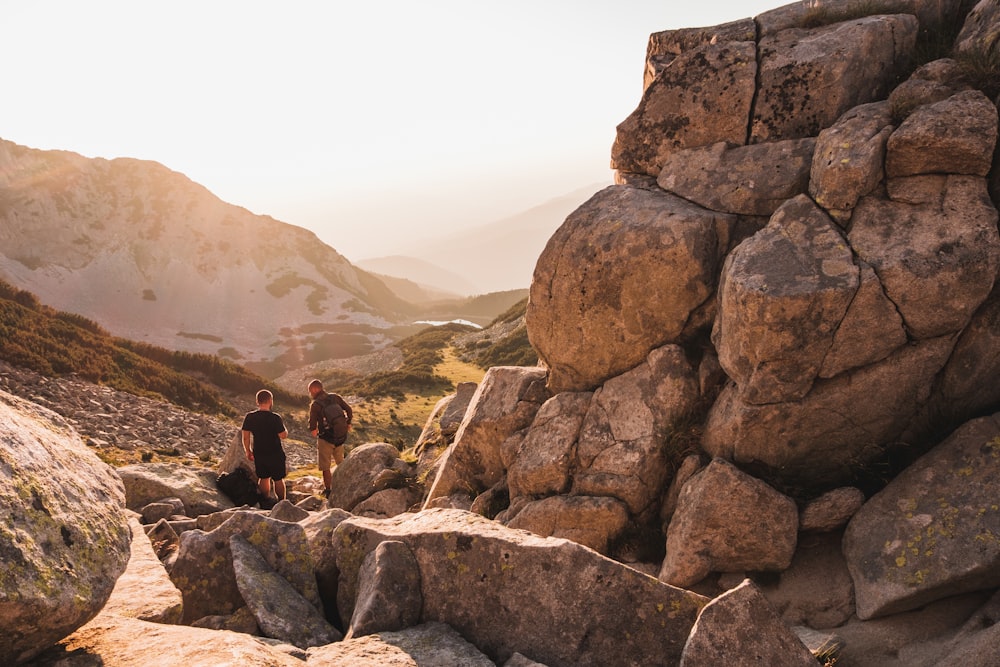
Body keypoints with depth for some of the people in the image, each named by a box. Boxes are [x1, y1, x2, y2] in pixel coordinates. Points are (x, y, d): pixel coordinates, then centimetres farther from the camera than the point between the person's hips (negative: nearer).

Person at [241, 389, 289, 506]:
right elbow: (283, 436, -15)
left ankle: (266, 501, 28)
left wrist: (248, 451, 11)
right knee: (279, 479, 12)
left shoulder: (249, 417, -7)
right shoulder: (275, 418, -20)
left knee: (263, 478, 20)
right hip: (275, 454, -4)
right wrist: (283, 426, 5)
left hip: (259, 454, 4)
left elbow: (245, 437, -2)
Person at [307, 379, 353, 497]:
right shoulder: (335, 397, -2)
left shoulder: (315, 405, -16)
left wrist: (313, 430, 8)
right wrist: (348, 423, 17)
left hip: (325, 439, -5)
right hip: (340, 437, 5)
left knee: (325, 467, 9)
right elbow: (349, 410, 2)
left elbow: (312, 426, -15)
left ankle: (328, 490, 15)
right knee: (340, 462, 25)